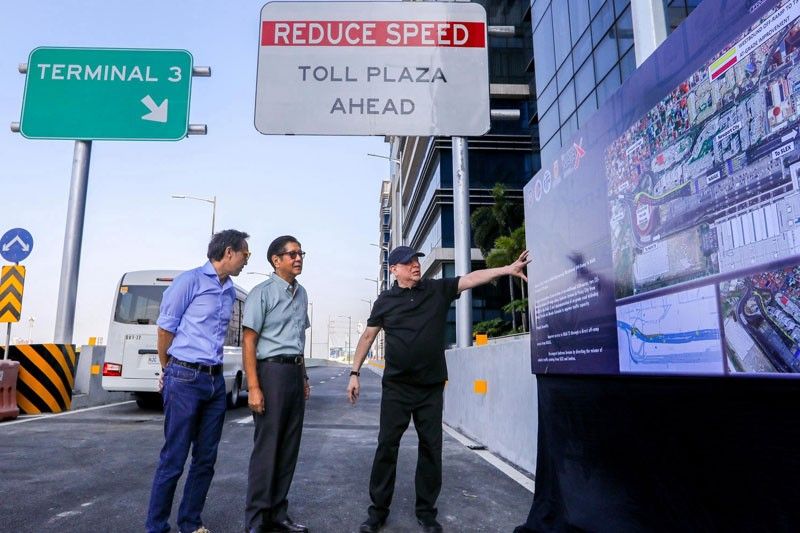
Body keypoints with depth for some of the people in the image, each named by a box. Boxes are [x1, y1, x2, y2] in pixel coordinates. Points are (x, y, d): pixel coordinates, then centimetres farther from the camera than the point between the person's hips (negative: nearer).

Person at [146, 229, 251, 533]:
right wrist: (168, 370, 9)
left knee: (206, 459, 11)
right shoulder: (190, 281, -8)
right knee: (173, 459, 1)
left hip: (215, 380, 7)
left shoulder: (230, 291, 12)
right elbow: (165, 328, -2)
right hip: (185, 379, -6)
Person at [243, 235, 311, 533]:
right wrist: (253, 387, -17)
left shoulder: (301, 293, 13)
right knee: (267, 448, -1)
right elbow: (248, 341, -11)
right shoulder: (262, 293, -9)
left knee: (289, 448, 11)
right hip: (272, 371, -7)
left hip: (295, 373, 7)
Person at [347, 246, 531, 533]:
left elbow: (471, 278, -8)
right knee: (386, 446, 2)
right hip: (396, 387, -1)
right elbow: (367, 336, 7)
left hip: (431, 387, 1)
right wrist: (355, 373, 4)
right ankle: (378, 510, 16)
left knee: (431, 448, 8)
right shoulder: (385, 300, 2)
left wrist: (507, 269, -20)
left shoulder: (438, 290, 3)